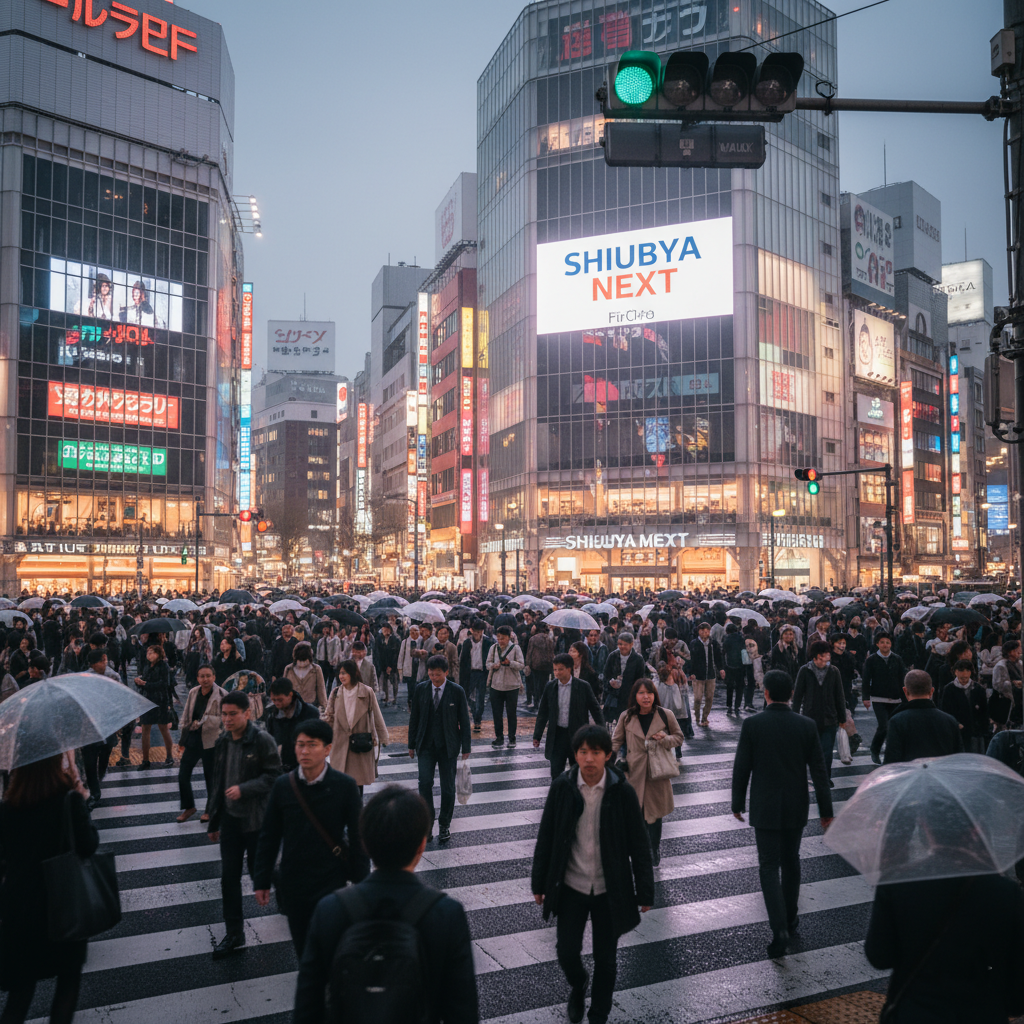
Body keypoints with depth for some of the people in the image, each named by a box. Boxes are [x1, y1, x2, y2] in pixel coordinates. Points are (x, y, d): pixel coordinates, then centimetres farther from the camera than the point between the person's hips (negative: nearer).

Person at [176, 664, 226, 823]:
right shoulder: (193, 693, 4)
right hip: (192, 739, 5)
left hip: (210, 742, -5)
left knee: (210, 777, 8)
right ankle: (188, 807, 27)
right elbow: (186, 717, 13)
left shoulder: (222, 695, -13)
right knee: (183, 775, 7)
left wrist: (203, 721, -24)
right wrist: (182, 741, 14)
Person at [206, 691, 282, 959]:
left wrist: (244, 789, -24)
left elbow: (273, 776, -15)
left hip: (256, 819, -5)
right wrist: (213, 822, 16)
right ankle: (234, 934, 19)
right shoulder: (222, 743, 5)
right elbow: (217, 784, 13)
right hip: (230, 818, 6)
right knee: (229, 877, 8)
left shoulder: (262, 740, -14)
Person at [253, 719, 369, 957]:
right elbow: (268, 837, 5)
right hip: (292, 882, 3)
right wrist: (261, 881, 5)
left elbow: (357, 837, -4)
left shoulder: (345, 785, -11)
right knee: (302, 948, 16)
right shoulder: (283, 785, -3)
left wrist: (361, 881, -2)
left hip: (330, 883, -3)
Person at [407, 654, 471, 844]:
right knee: (425, 783, -12)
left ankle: (444, 825, 21)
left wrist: (466, 747, -3)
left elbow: (464, 720, -2)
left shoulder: (457, 691, -6)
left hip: (448, 746, -1)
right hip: (426, 745, 1)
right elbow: (414, 718, 6)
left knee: (448, 787, 5)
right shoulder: (420, 689, -1)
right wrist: (412, 744, 7)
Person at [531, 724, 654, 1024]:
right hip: (571, 888, 1)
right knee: (567, 953, 7)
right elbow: (546, 838, -1)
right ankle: (578, 986, 41)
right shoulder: (561, 788, -11)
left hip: (609, 890, -1)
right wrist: (539, 883, 4)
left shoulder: (622, 792, -14)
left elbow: (639, 845, -5)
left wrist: (645, 892, -3)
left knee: (605, 960, 11)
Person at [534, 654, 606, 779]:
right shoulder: (550, 687, 0)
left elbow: (595, 710, -1)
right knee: (556, 772, 0)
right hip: (557, 735, 1)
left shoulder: (582, 687, -7)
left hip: (577, 735, -1)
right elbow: (543, 713, 7)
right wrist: (537, 736, 7)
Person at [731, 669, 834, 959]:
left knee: (769, 866, 3)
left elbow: (741, 768, -8)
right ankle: (790, 918, 34)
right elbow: (819, 771, -2)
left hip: (765, 808, -3)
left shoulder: (752, 724, -13)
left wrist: (738, 804, 6)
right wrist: (826, 810, 6)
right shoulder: (806, 725, -6)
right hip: (796, 808, 3)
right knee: (791, 862, 20)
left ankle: (780, 929, -9)